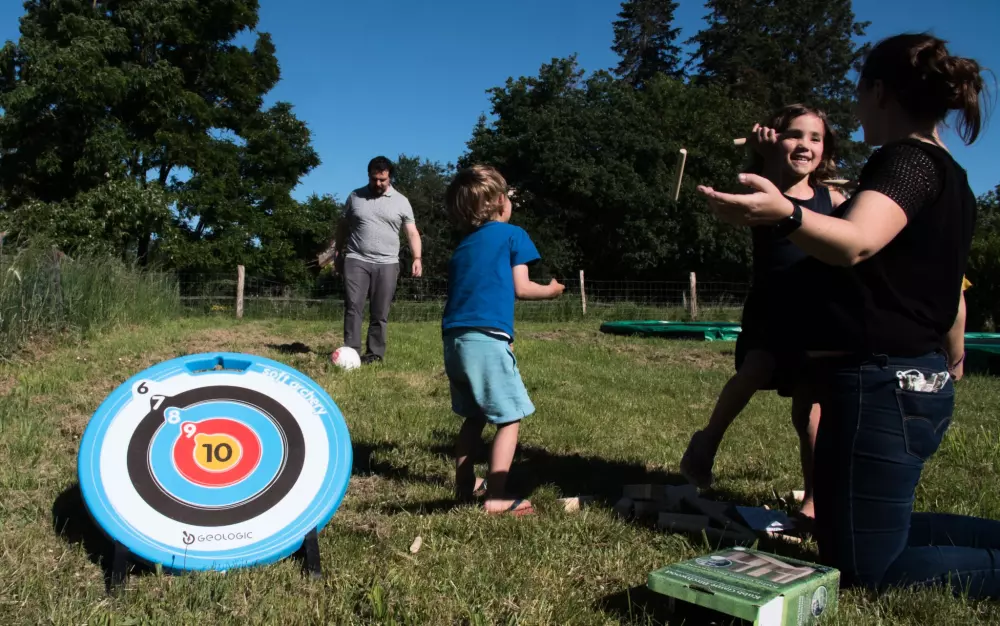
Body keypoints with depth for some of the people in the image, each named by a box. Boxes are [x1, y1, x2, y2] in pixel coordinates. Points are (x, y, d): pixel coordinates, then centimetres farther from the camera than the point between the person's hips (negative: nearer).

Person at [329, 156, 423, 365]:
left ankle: (375, 352, 10)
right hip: (356, 260, 1)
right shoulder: (355, 197, 9)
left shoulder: (401, 201, 6)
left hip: (386, 264, 0)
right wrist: (337, 253, 14)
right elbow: (343, 227, 17)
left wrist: (417, 258, -9)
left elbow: (413, 233, 4)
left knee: (380, 312, 2)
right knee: (353, 307, -8)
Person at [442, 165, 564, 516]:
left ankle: (465, 486, 26)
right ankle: (496, 497, -2)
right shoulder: (512, 235, 3)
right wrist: (551, 290, 18)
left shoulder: (462, 246, 21)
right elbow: (521, 289, 0)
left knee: (474, 416, 20)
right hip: (487, 338, -7)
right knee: (510, 417, 1)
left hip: (454, 339, 7)